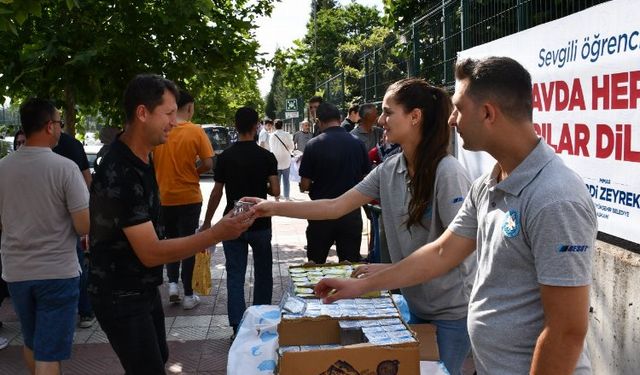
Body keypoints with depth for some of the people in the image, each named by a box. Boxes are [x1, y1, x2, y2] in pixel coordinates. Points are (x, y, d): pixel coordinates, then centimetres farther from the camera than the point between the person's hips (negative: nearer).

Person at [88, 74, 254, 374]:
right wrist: (217, 234, -30)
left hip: (145, 288, 9)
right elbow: (151, 253, -28)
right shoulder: (119, 174, -28)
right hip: (120, 296, -9)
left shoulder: (142, 158, 3)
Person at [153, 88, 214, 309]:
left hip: (164, 197, 2)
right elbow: (208, 164, -12)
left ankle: (172, 284, 13)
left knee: (170, 241, 22)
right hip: (189, 198, -2)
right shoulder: (196, 131, -10)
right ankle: (188, 295, 13)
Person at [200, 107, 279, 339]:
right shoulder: (266, 157, -6)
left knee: (235, 276, 4)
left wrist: (207, 222, 6)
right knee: (262, 273, 16)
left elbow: (217, 193, -4)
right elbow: (275, 191, -10)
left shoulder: (225, 157, -4)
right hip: (260, 223, 0)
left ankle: (238, 327, 2)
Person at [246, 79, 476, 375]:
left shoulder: (447, 172, -21)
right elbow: (337, 206, -2)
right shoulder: (388, 170, -2)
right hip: (416, 301, 6)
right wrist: (274, 208, -7)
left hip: (452, 308, -6)